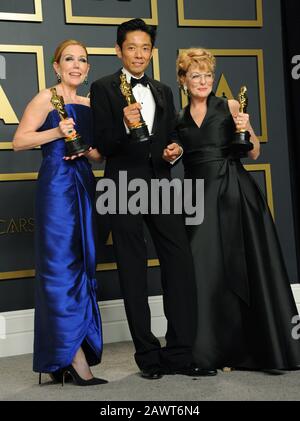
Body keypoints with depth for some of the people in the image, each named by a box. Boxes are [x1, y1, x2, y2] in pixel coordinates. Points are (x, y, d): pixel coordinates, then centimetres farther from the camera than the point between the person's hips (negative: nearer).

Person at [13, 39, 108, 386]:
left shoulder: (89, 105, 17)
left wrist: (88, 150, 0)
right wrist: (57, 132, -19)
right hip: (56, 186, -7)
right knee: (61, 264, -7)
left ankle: (75, 351, 16)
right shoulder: (46, 98, -2)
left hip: (84, 186, 7)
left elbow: (99, 152, 21)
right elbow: (19, 141, -9)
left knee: (83, 264, 7)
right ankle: (74, 357, -5)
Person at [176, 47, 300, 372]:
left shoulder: (230, 107, 5)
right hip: (199, 198, 3)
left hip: (234, 194, -2)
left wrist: (246, 130, -16)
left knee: (245, 267, -3)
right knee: (207, 271, 2)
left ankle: (262, 347, 6)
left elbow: (254, 153, 2)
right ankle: (216, 349, 11)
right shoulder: (178, 120, 13)